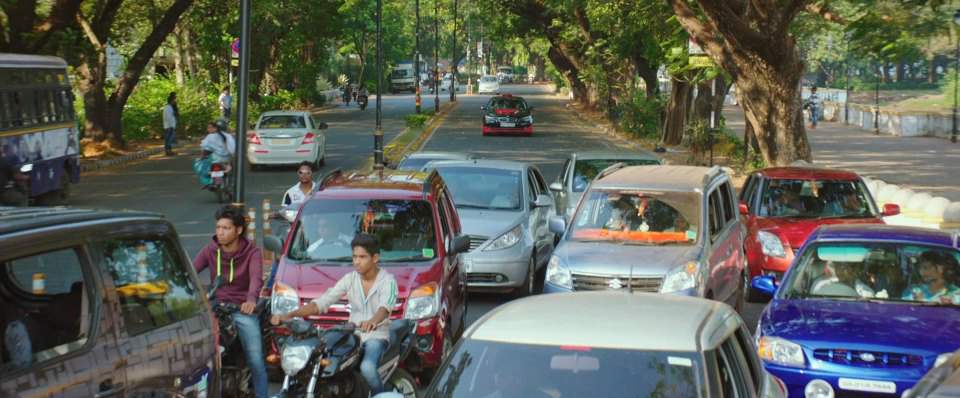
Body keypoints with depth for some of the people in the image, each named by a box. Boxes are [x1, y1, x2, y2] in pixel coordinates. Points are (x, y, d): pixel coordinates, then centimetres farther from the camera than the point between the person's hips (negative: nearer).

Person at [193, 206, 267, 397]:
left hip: (243, 310, -2)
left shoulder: (251, 252, -4)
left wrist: (251, 300, -43)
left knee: (256, 362, -8)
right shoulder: (210, 250, 4)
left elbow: (256, 279, -22)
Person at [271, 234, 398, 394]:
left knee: (367, 367, -35)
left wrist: (373, 321, -54)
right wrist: (289, 315, -16)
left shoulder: (387, 280, -8)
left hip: (377, 335, -5)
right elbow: (322, 302, -3)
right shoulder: (350, 279, 5)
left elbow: (385, 306, -29)